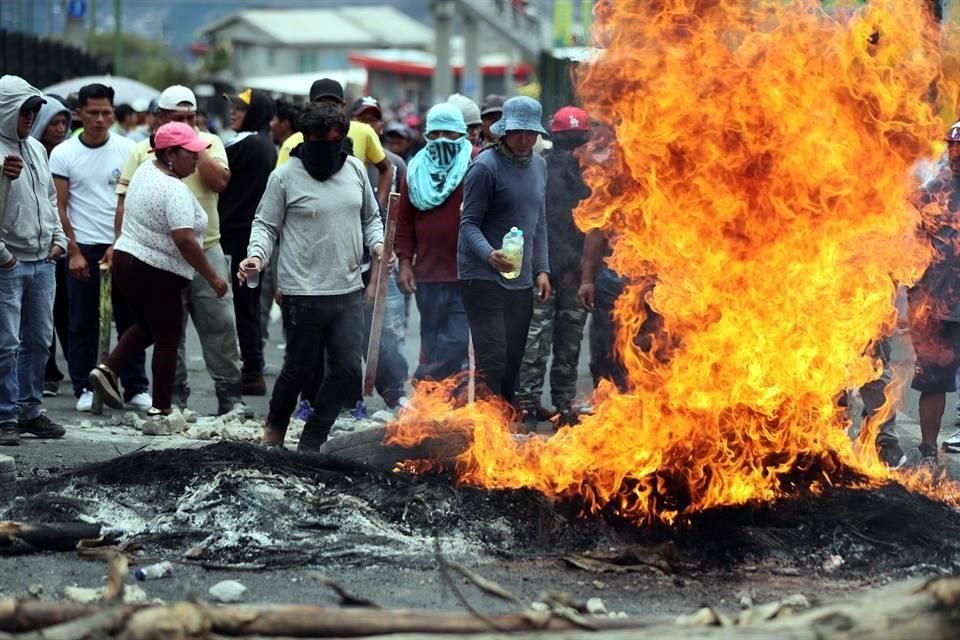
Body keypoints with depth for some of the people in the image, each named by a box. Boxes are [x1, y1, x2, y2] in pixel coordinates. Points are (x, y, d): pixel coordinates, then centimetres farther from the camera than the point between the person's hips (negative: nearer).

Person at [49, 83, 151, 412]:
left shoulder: (127, 150, 3)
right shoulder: (63, 154, 1)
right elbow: (60, 207, 1)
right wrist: (74, 251, -7)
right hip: (83, 249, -1)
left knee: (131, 320, 2)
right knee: (83, 323, 4)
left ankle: (136, 388, 8)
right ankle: (84, 389, 11)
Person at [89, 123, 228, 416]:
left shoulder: (144, 171, 7)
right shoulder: (176, 191, -21)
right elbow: (184, 241, -25)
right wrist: (212, 277, -19)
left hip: (126, 259, 9)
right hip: (157, 273, -9)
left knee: (147, 326, 24)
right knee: (168, 339, 4)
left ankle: (107, 368, 9)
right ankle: (161, 407, 8)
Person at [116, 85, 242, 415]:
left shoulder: (209, 143, 7)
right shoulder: (143, 152, 5)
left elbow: (220, 182, -9)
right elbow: (125, 201, 4)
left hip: (206, 251, 0)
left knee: (220, 326, -1)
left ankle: (230, 395, 6)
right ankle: (174, 398, 14)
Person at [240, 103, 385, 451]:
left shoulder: (355, 170, 8)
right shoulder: (285, 176, -5)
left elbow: (370, 218, 19)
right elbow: (265, 225, 0)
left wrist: (377, 244, 0)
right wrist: (256, 255, -18)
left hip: (349, 290, 4)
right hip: (304, 292, -4)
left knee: (347, 370, -1)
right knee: (300, 368, 7)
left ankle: (310, 442, 12)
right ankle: (275, 426, 34)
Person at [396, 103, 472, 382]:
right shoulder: (417, 170, 12)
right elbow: (405, 220, 14)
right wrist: (405, 262, 6)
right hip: (427, 273, 5)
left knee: (456, 341, -13)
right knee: (432, 344, 8)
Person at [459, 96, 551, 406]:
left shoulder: (539, 165, 12)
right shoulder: (485, 166, -11)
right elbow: (469, 223, -12)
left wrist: (541, 269, 11)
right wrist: (490, 255, -30)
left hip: (522, 281, 7)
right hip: (485, 277, -7)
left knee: (513, 360, 9)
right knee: (492, 358, -11)